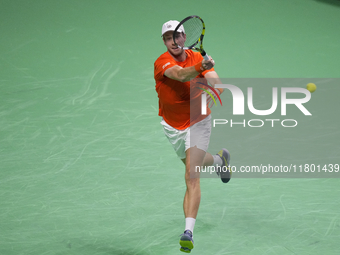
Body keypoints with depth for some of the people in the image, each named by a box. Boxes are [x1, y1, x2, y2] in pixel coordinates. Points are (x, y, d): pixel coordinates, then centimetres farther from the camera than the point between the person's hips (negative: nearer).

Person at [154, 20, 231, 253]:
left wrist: (214, 88, -50)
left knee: (192, 177, -16)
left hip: (198, 122, -2)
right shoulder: (162, 62, -19)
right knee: (194, 164, 25)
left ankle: (189, 232, -22)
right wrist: (200, 67, -60)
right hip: (173, 126, 2)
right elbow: (181, 75, -40)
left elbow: (216, 83, -26)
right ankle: (220, 160, 61)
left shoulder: (198, 58, -12)